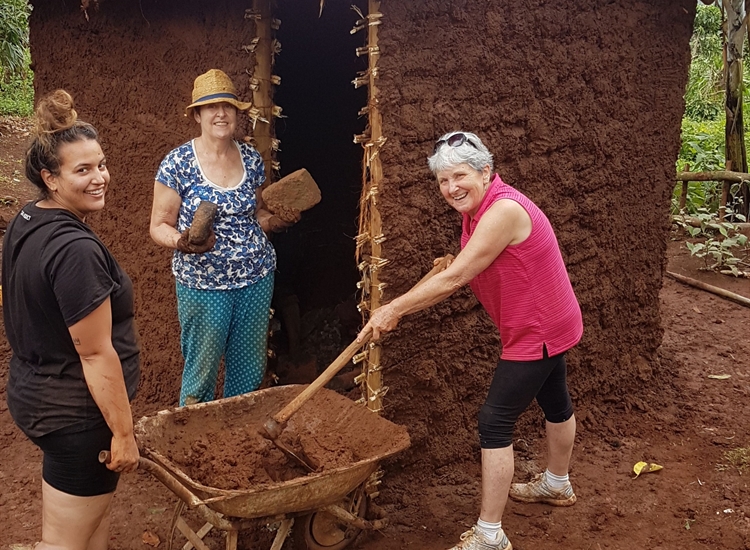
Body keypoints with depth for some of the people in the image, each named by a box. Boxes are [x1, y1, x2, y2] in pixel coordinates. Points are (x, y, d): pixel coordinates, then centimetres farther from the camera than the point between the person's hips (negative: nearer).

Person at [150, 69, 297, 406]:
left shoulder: (251, 159, 4)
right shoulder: (178, 163, -9)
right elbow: (159, 226, -5)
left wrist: (274, 220, -2)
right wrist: (181, 241, -26)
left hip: (257, 277, 4)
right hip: (203, 283, -4)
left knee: (249, 372, 13)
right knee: (201, 372, 5)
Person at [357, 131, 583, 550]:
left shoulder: (504, 210, -29)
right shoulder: (479, 210, 2)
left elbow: (455, 279, -30)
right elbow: (461, 275, 6)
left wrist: (394, 309, -23)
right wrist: (399, 311, -5)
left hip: (537, 332, -10)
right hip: (546, 326, 10)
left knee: (495, 423, -8)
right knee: (555, 402, 27)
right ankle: (558, 485, 51)